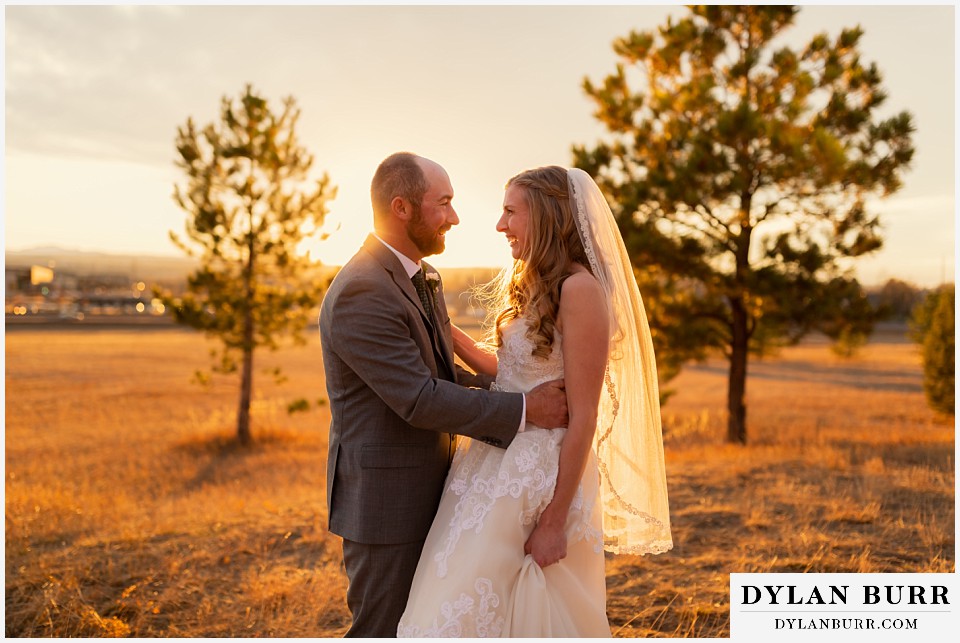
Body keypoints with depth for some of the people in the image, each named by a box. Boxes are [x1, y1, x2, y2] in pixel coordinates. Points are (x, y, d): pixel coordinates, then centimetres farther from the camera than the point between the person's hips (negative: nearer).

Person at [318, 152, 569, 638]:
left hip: (424, 490, 9)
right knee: (384, 628, 8)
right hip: (383, 500, -9)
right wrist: (524, 410, -21)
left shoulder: (423, 278, 8)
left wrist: (514, 389, -1)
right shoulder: (359, 294, -23)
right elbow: (419, 400, -27)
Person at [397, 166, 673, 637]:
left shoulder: (580, 289, -17)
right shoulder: (534, 285, 12)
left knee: (536, 615, 3)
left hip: (544, 478, -9)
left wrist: (555, 521, -17)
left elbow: (583, 417, -19)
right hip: (502, 466, 9)